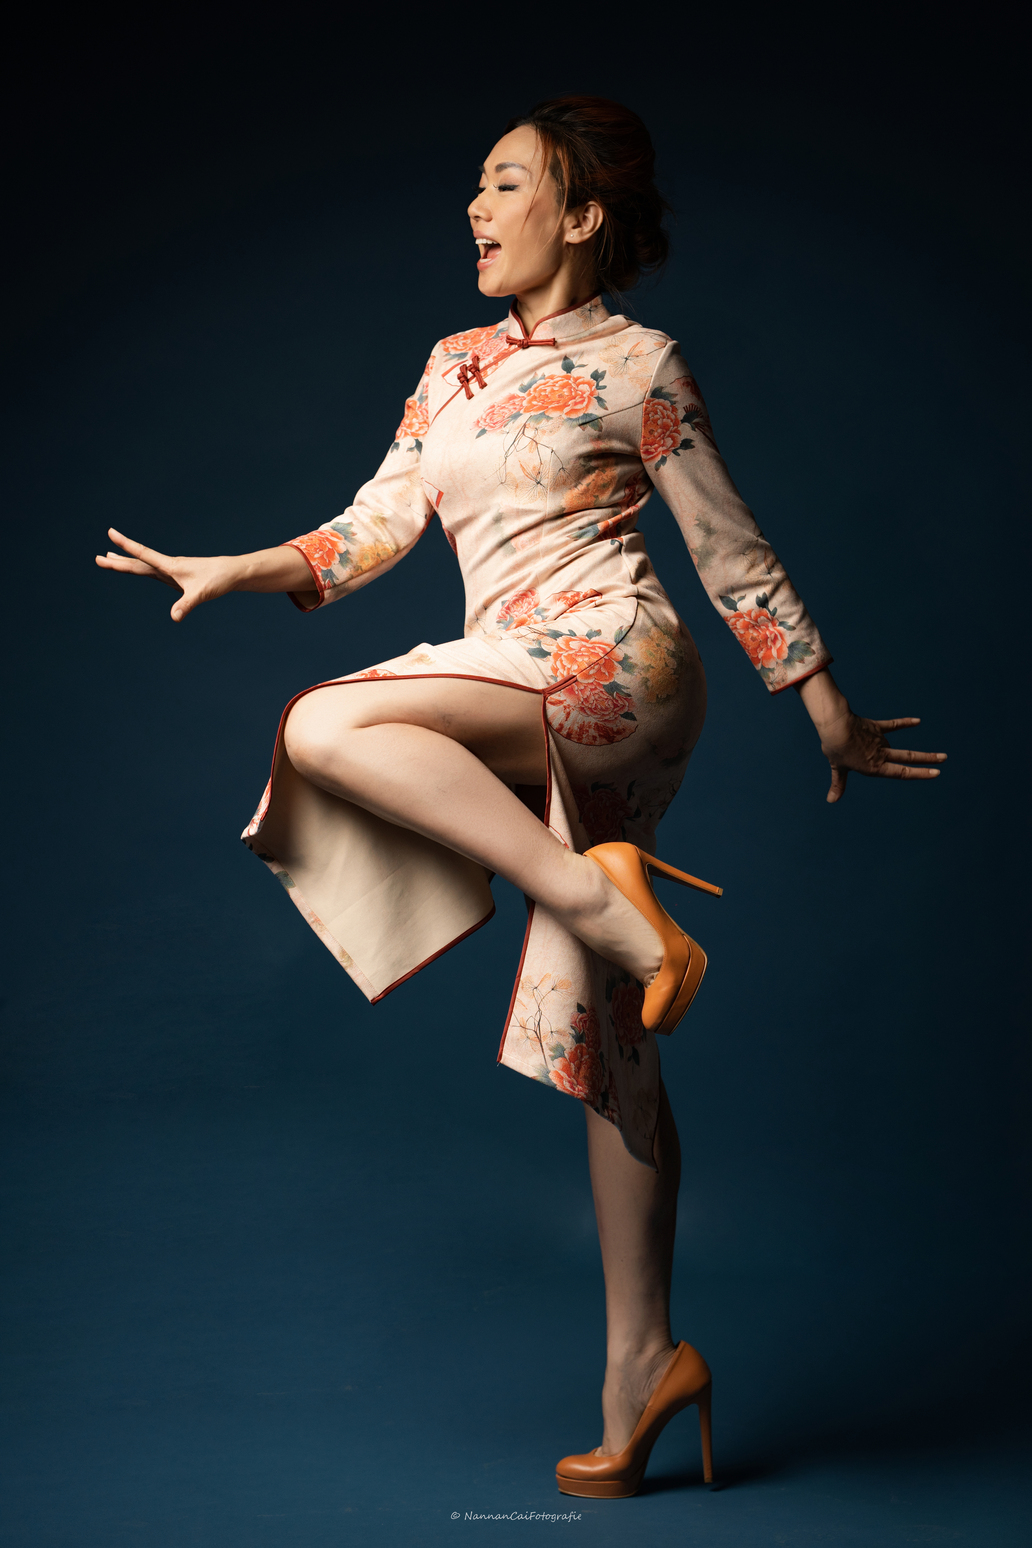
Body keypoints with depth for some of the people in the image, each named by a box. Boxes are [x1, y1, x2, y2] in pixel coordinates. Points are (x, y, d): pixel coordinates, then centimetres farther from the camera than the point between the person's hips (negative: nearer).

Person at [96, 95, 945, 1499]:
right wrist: (241, 570, -1)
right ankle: (644, 1359, 10)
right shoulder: (454, 366, 20)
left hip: (611, 665, -6)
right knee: (596, 1041, 4)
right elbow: (382, 523, 14)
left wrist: (832, 717, 6)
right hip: (535, 721, 6)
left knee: (327, 727, -25)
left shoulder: (635, 364, 2)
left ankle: (609, 899, -24)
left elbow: (732, 550, 3)